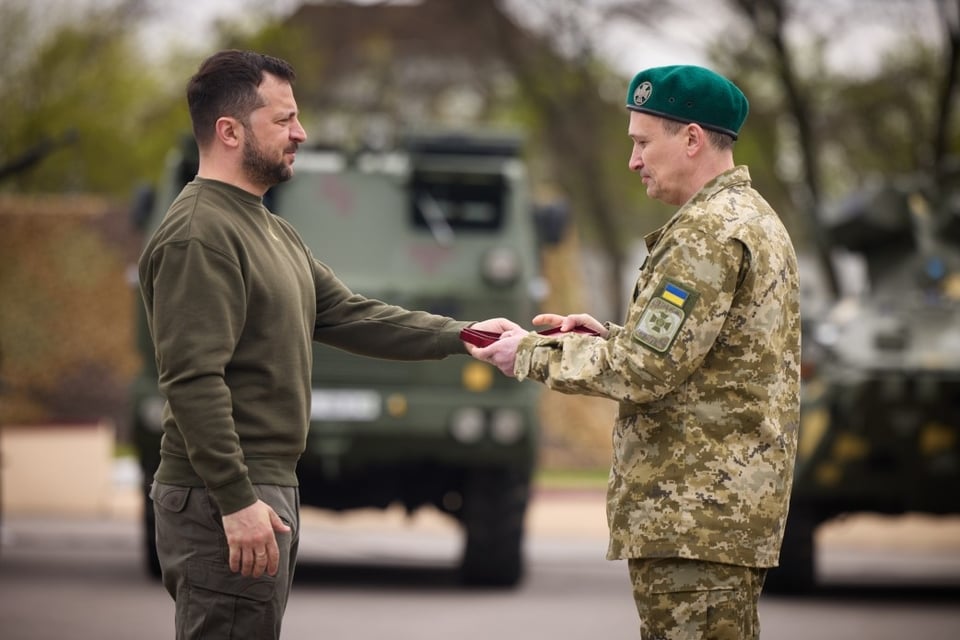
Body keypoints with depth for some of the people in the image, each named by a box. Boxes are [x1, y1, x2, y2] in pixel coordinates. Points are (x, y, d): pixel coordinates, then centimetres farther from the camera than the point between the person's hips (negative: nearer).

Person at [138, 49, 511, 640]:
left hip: (269, 487, 11)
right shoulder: (199, 236, -15)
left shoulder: (271, 231, 18)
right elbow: (193, 381, -22)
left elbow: (350, 317, 16)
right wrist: (238, 502, -24)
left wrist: (460, 336, 6)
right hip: (228, 501, -11)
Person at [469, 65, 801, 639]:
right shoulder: (755, 219, 19)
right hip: (735, 503, 11)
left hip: (694, 514, -11)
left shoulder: (708, 231, -15)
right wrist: (609, 336, 11)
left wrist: (534, 355, -7)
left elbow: (648, 369, -18)